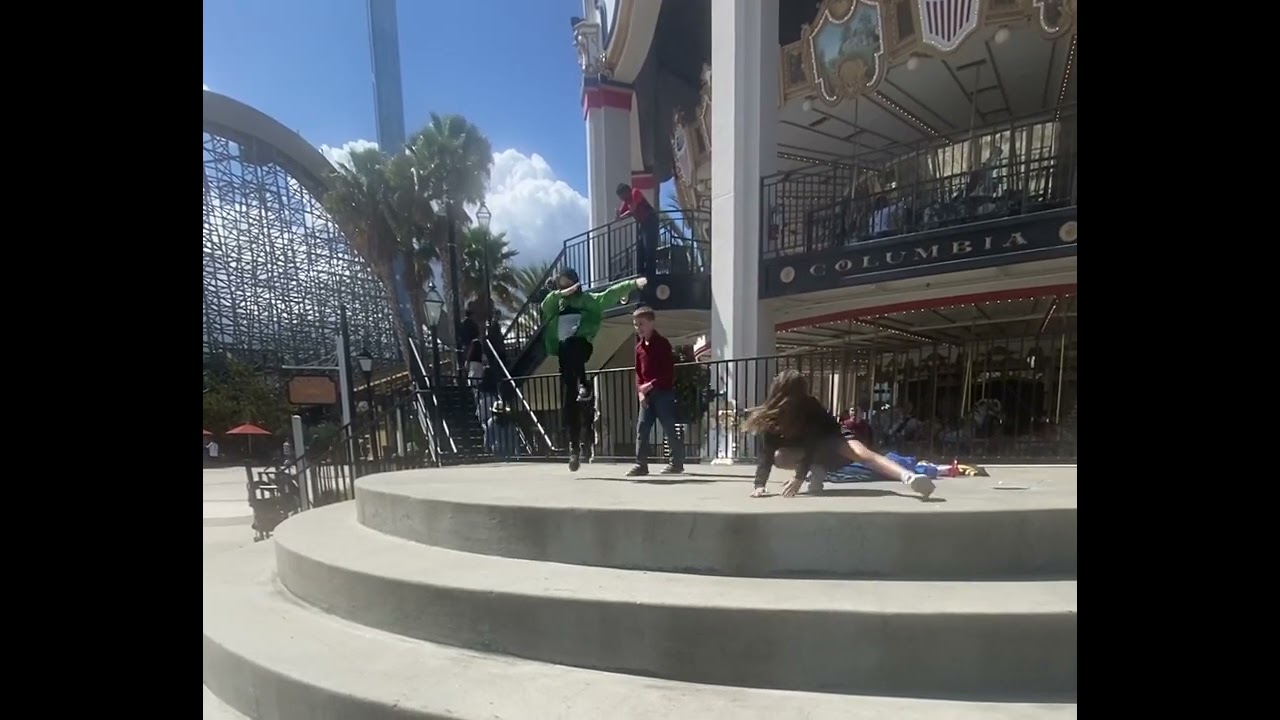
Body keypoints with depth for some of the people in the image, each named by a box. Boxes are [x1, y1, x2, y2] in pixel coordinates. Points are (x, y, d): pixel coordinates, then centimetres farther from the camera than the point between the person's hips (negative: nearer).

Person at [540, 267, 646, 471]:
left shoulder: (586, 299, 12)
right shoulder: (555, 305, 22)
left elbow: (610, 294, 1)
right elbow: (545, 306, 0)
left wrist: (633, 283, -10)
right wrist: (559, 293, -15)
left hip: (580, 346, -3)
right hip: (565, 355, 4)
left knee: (569, 343, -40)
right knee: (568, 403, 2)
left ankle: (583, 386, -40)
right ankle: (575, 447, 10)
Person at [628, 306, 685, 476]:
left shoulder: (662, 343, -9)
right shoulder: (639, 346, 13)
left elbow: (669, 371, -14)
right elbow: (638, 372, 15)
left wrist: (652, 385, -18)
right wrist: (640, 391, 1)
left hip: (663, 393, -7)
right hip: (646, 395, 7)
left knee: (670, 429, 0)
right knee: (641, 429, 2)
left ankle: (677, 463, 11)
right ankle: (641, 465, 6)